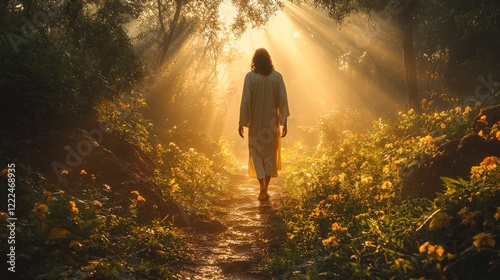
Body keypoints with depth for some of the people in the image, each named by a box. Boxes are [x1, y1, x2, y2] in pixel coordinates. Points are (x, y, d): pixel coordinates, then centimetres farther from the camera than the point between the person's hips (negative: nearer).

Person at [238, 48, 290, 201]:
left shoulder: (250, 77, -9)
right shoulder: (277, 76, -4)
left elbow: (245, 101, -9)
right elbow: (282, 100, -5)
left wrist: (242, 123, -3)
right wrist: (284, 122, 0)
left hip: (256, 122, -1)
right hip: (272, 122, 2)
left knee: (257, 154, 9)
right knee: (270, 155, 12)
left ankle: (262, 187, -9)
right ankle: (265, 190, 14)